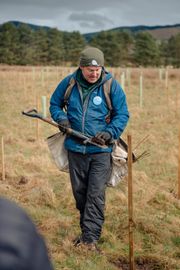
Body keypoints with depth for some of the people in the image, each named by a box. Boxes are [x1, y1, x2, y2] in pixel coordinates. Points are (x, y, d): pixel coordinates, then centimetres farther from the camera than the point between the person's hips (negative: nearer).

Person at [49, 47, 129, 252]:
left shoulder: (111, 86, -7)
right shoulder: (68, 83, -1)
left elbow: (122, 115, -3)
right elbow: (54, 104, 13)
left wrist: (109, 132, -19)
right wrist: (61, 118, -8)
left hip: (100, 150, -3)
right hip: (75, 148, 3)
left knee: (95, 195, -8)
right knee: (79, 193, 13)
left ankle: (90, 238, -5)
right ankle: (87, 231, 29)